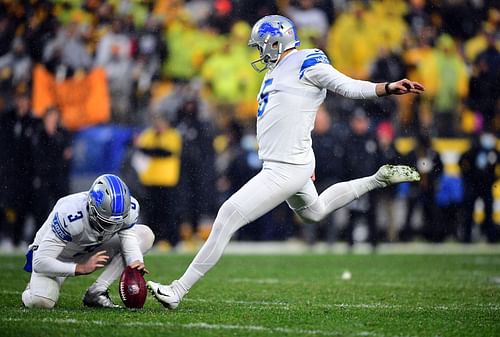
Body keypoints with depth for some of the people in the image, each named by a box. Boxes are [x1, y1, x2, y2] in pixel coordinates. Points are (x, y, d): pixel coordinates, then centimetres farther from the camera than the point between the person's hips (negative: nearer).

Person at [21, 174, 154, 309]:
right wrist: (81, 268, -48)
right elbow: (40, 263, -38)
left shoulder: (128, 208, -24)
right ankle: (36, 287, 7)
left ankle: (96, 293, -15)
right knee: (40, 301, -34)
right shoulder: (70, 216, -39)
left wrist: (136, 262, -40)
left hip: (91, 252, 6)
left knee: (145, 235, -13)